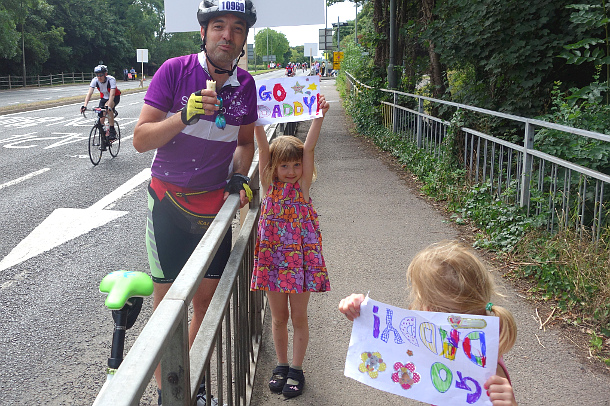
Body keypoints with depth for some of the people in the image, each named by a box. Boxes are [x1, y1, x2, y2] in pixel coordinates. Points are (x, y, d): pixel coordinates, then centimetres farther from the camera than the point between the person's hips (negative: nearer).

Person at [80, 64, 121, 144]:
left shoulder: (111, 79, -31)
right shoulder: (95, 80, -21)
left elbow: (112, 94, -42)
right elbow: (89, 93, -29)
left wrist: (108, 106, -58)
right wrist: (85, 105, -44)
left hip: (115, 97, -4)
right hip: (104, 98, 5)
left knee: (107, 107, -36)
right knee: (101, 118, -8)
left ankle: (112, 131, -27)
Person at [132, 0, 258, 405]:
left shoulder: (245, 84, 1)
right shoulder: (175, 70, -11)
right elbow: (141, 139, -12)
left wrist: (239, 176, 0)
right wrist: (186, 115, -26)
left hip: (215, 203, 4)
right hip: (169, 200, -3)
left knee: (208, 300, 9)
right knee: (167, 301, 1)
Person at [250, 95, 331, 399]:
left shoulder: (302, 186, -3)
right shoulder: (269, 186, -1)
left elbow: (308, 148, -13)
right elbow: (263, 148, -11)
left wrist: (318, 116, -21)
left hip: (301, 258, -1)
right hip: (273, 258, 1)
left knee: (299, 317, 9)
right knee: (278, 318, 14)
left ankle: (296, 369, 24)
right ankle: (281, 365, 32)